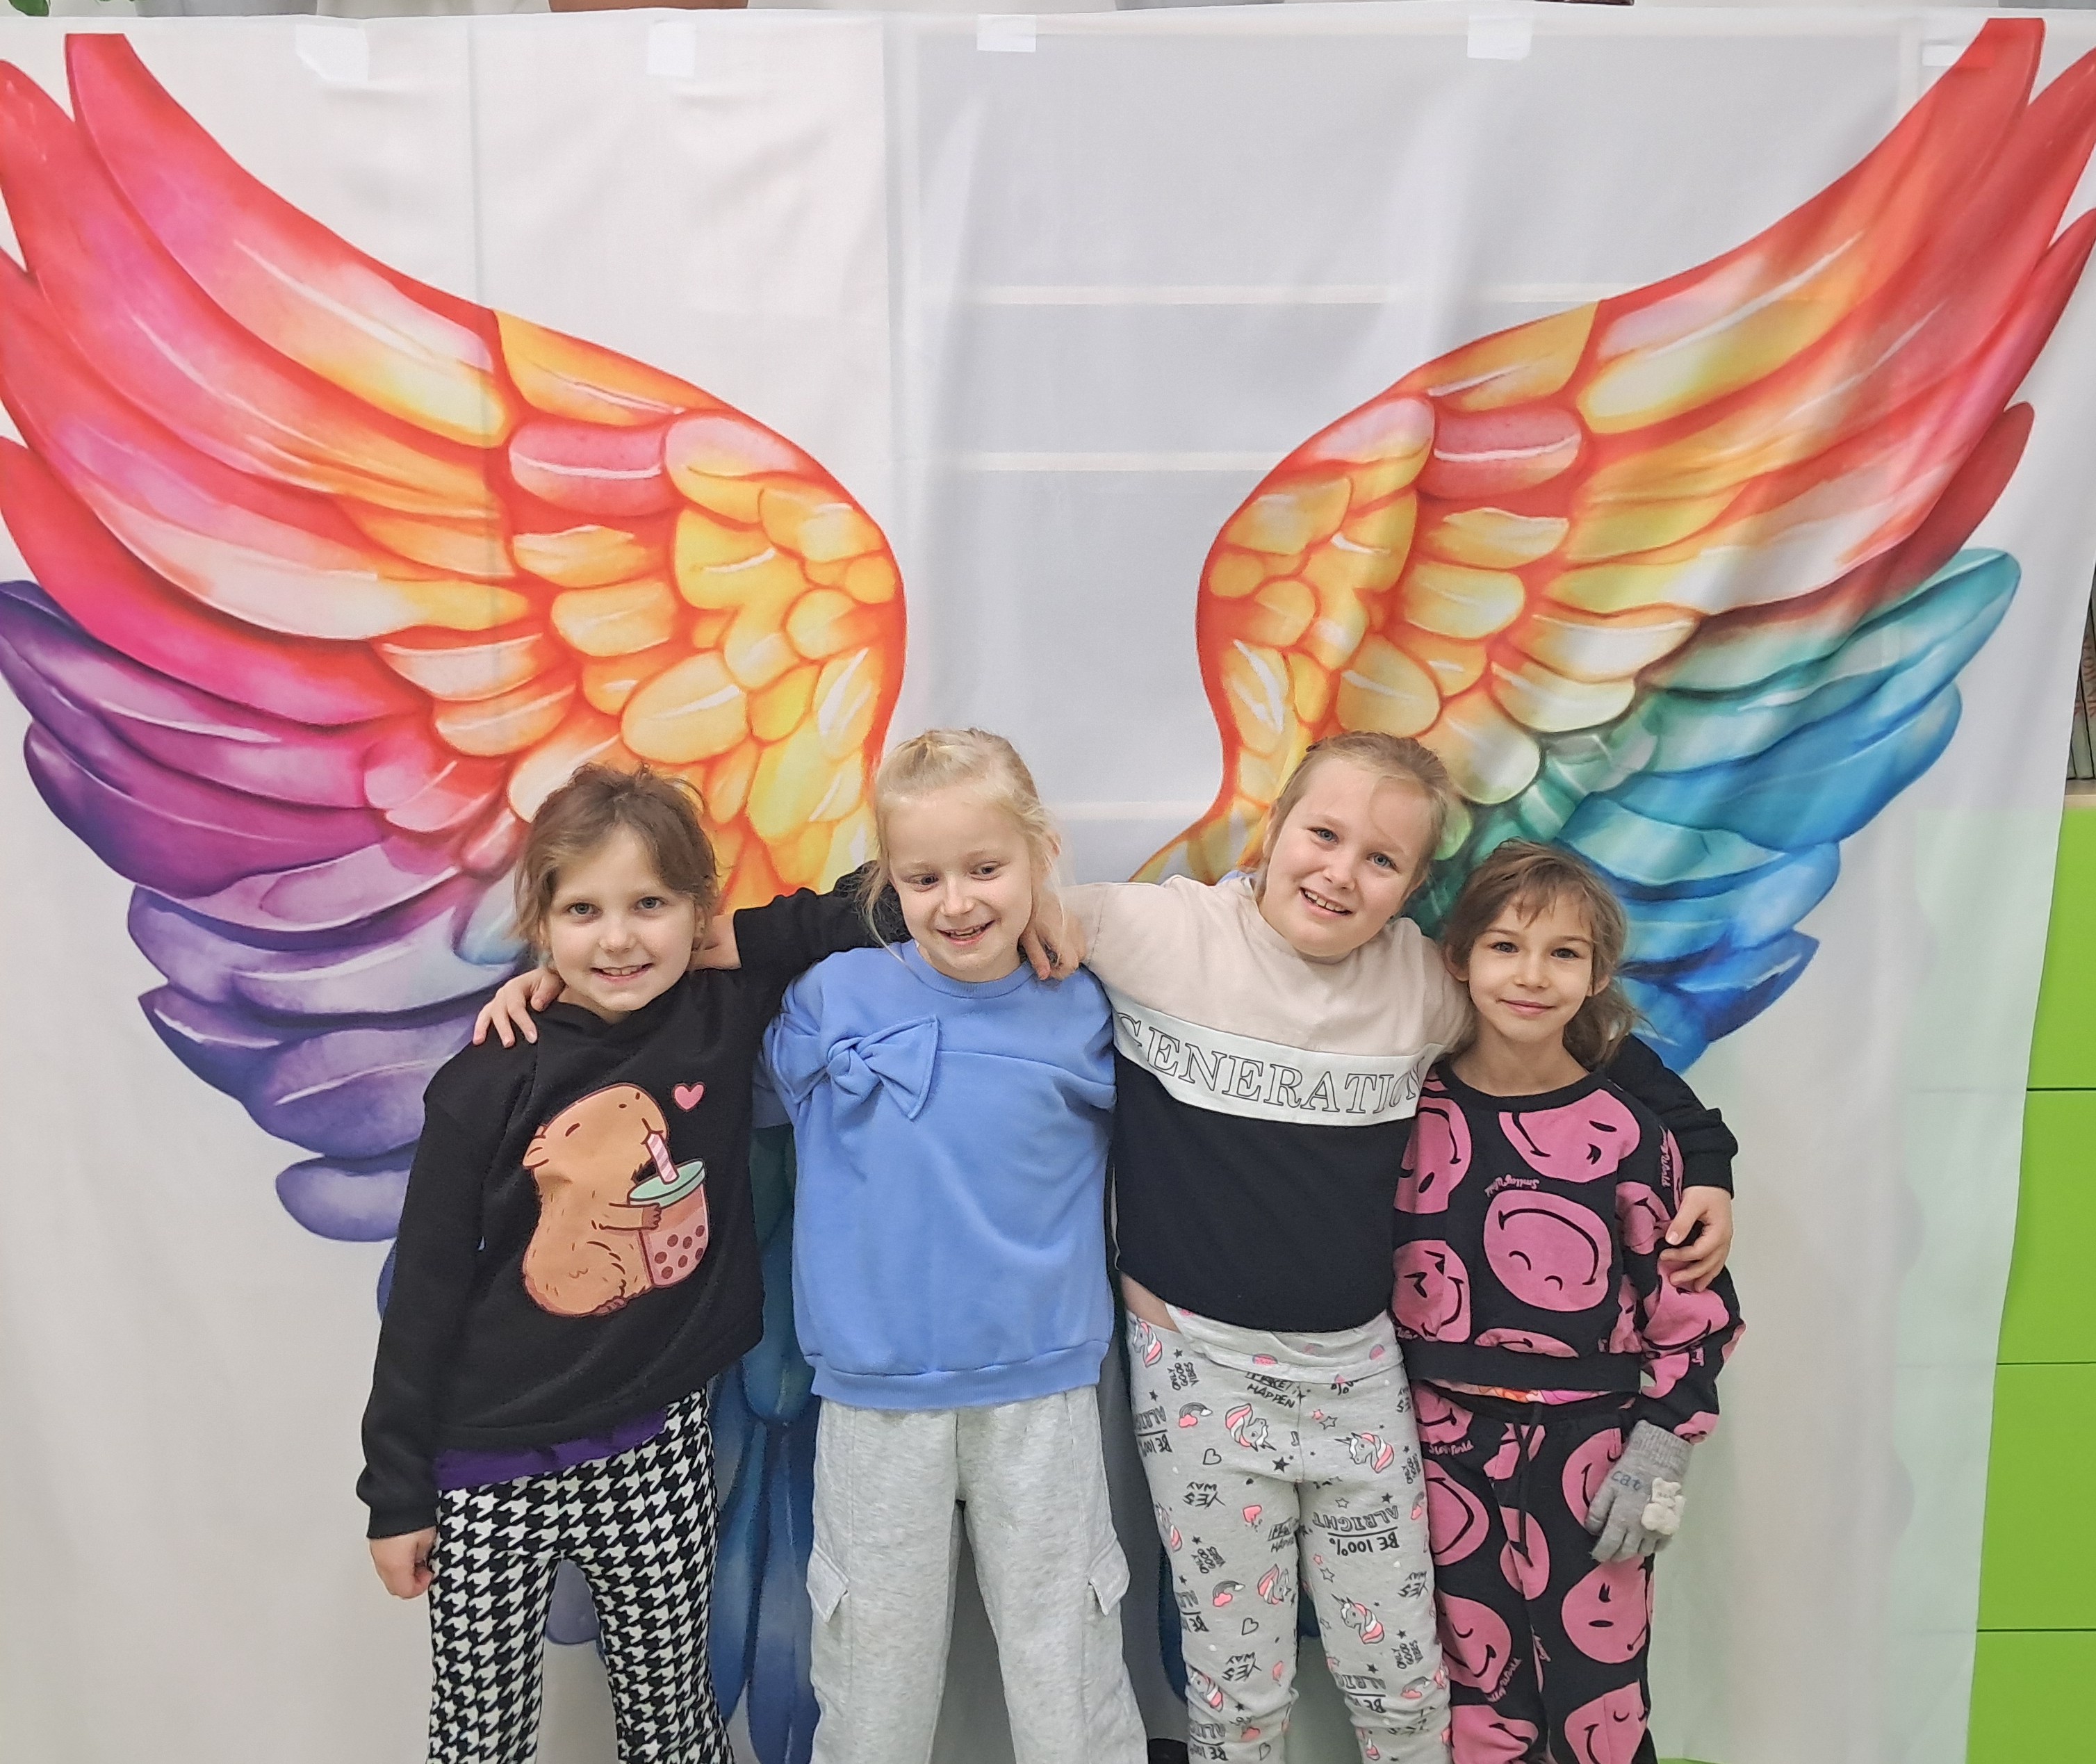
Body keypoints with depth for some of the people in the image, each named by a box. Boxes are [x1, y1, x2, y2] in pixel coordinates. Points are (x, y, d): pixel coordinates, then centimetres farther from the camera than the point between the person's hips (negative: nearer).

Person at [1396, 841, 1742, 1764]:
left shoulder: (1625, 1130, -7)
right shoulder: (1412, 1109, -2)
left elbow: (1691, 1305, -1)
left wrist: (1660, 1456, -4)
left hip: (1589, 1448, -1)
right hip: (1445, 1443, 2)